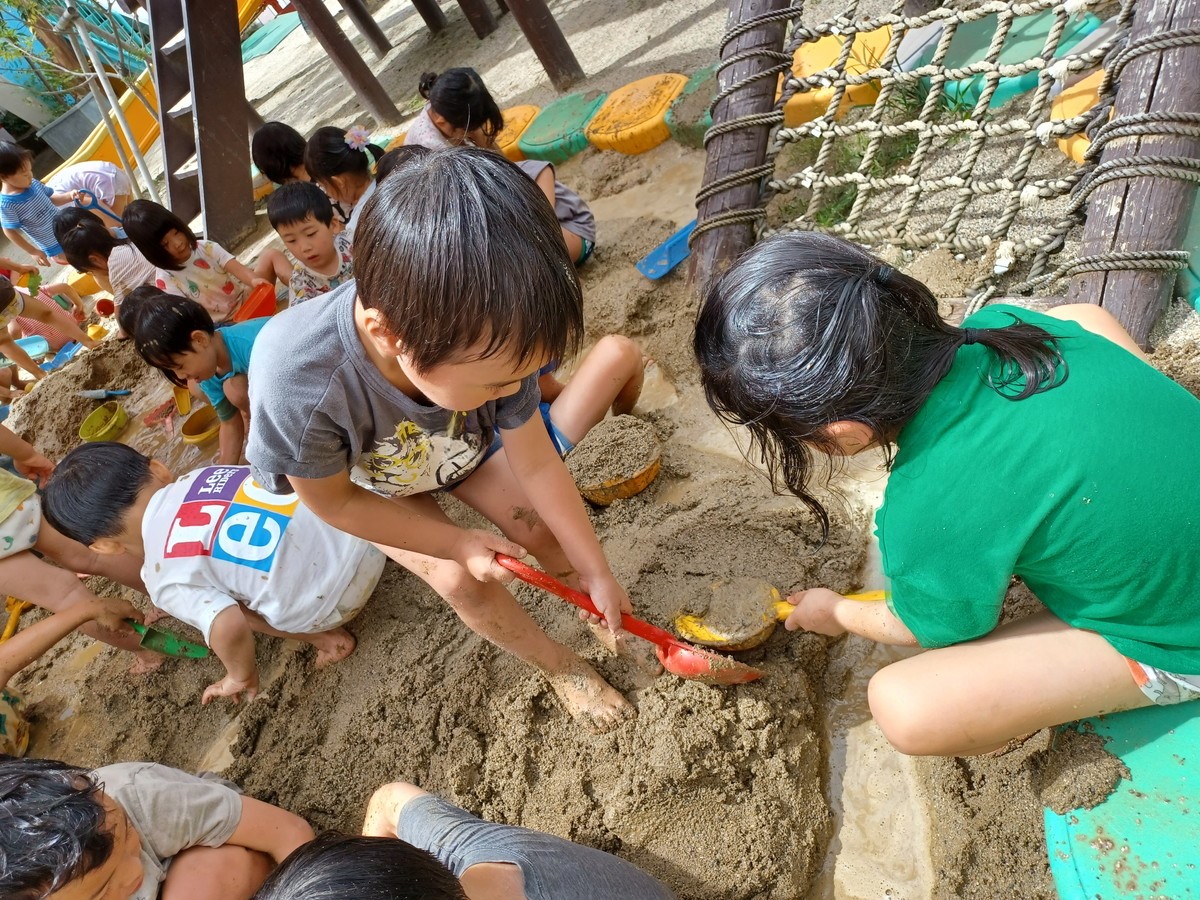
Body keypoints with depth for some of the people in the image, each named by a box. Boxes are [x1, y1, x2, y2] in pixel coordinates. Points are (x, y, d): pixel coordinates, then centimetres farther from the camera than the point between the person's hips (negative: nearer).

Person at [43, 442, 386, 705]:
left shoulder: (166, 577, -5)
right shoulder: (202, 476, 9)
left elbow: (229, 627, -18)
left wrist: (240, 676, 5)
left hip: (336, 598, -6)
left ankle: (326, 636, 13)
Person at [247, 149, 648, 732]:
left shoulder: (483, 338, -36)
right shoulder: (295, 384, -46)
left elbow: (536, 465, -22)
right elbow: (334, 502, -25)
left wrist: (596, 572, -13)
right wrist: (458, 544, -22)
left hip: (464, 443, 2)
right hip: (369, 487, -2)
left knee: (544, 532, -6)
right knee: (460, 581, -14)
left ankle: (612, 625, 23)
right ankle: (564, 670, 12)